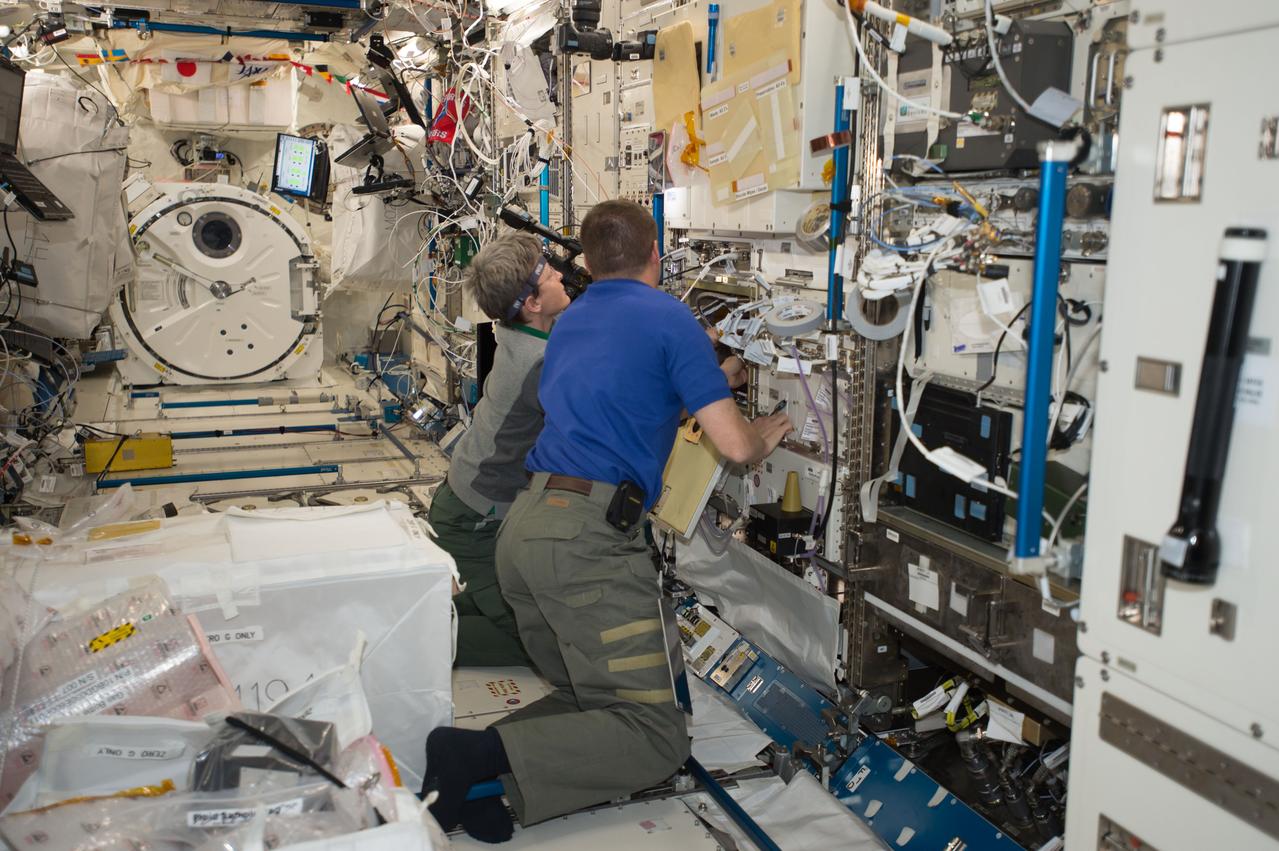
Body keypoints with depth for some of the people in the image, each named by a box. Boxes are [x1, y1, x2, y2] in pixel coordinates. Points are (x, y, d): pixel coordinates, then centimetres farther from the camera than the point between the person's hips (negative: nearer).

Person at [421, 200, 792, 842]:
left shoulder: (568, 324, 21)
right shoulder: (669, 318, -1)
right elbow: (735, 446, -5)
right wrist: (763, 436, 18)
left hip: (521, 527, 8)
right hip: (588, 540, -8)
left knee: (586, 696, 19)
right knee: (657, 736, -4)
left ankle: (465, 762, -3)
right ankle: (482, 759, -19)